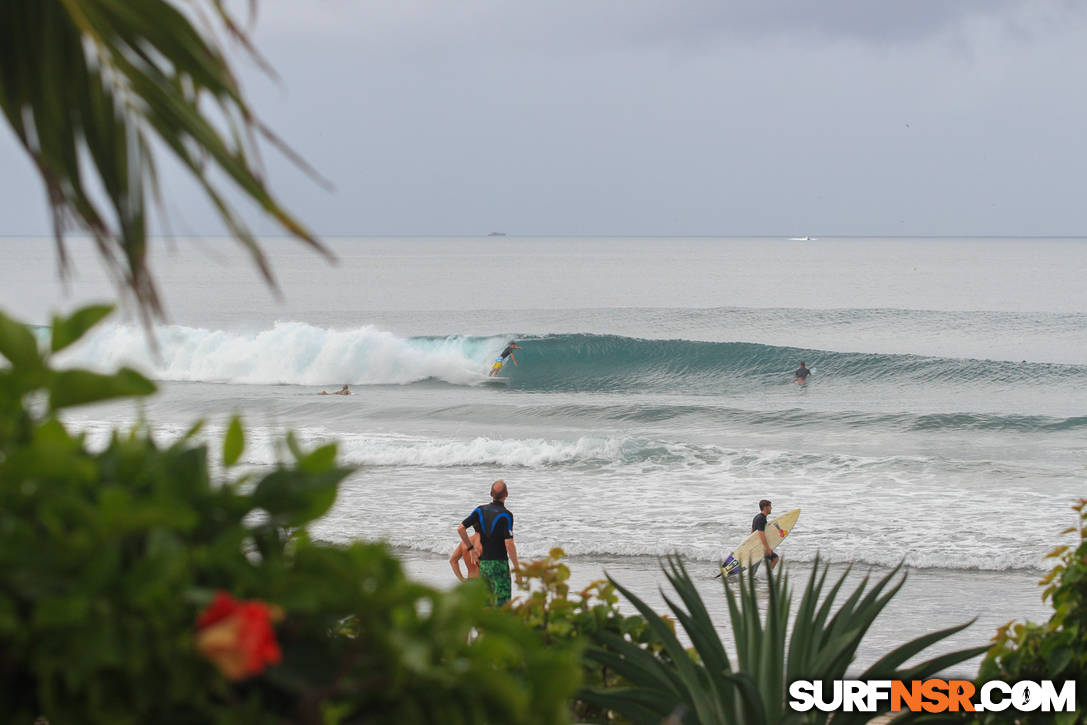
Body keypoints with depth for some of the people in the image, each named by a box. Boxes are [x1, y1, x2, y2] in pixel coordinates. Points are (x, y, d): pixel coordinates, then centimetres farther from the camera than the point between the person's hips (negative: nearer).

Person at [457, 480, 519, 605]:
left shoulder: (481, 510, 4)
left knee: (490, 602, 15)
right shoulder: (506, 515, -13)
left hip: (483, 564, 6)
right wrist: (517, 568, -11)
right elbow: (509, 544, -19)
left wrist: (471, 549, 7)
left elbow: (460, 529, -2)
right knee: (503, 603, -5)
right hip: (499, 564, -6)